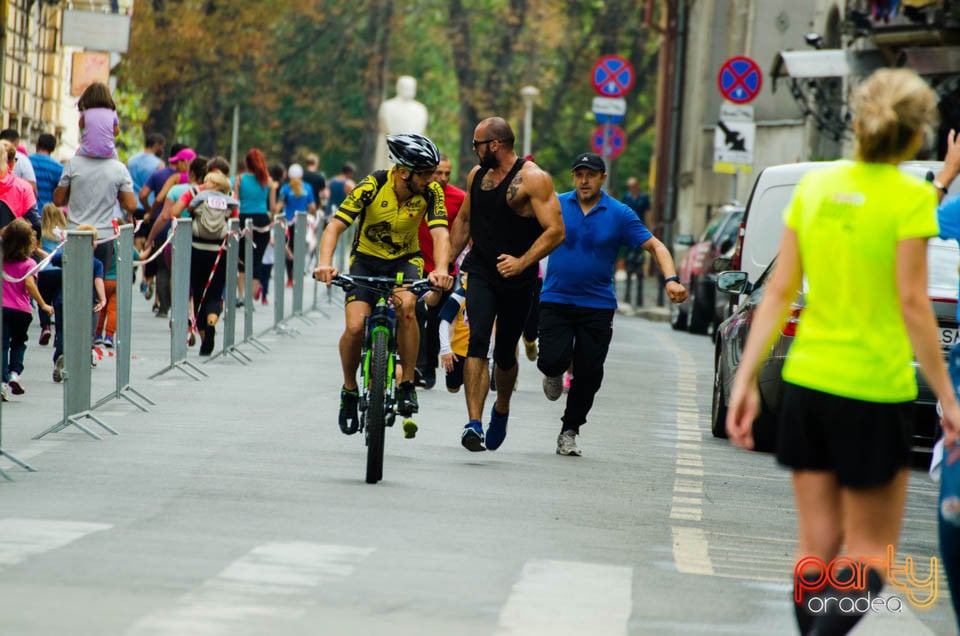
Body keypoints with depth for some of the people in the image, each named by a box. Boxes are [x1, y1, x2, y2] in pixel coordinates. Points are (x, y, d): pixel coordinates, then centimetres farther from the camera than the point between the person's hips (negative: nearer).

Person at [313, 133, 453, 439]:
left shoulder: (431, 192, -19)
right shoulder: (372, 186, -24)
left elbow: (440, 233, -29)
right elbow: (335, 227, -28)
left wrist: (441, 269, -49)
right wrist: (325, 264, -46)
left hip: (406, 259, 1)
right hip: (367, 258, -1)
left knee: (406, 305, -32)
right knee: (355, 327, -19)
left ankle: (407, 384, -17)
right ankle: (349, 391, 8)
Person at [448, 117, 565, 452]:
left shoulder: (533, 179, -11)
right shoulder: (477, 175, 8)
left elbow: (555, 231, -16)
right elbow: (464, 220, 24)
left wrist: (521, 262, -26)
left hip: (517, 279, -3)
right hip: (481, 273, 3)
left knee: (505, 354, 10)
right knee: (477, 342, -18)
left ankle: (501, 410, 39)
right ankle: (474, 423, -25)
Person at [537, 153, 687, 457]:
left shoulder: (619, 215, 0)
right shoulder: (556, 206, 2)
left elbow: (655, 246, -1)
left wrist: (671, 280, -16)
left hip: (597, 305, 0)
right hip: (555, 301, 0)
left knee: (588, 374, -1)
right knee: (553, 360, -16)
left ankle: (569, 431, 16)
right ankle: (554, 373, 22)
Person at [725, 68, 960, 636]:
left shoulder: (815, 186, 5)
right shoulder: (910, 196, -11)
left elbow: (779, 293, 5)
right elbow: (912, 304, -14)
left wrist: (746, 380, 7)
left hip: (807, 381, 5)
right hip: (875, 389, -5)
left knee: (816, 548, 11)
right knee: (870, 552, 3)